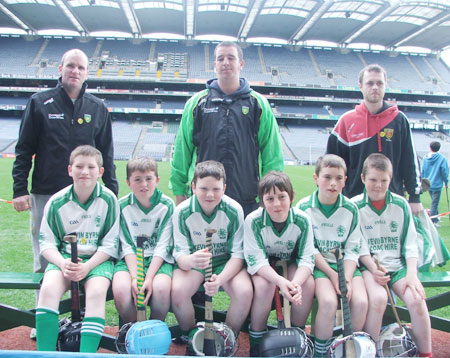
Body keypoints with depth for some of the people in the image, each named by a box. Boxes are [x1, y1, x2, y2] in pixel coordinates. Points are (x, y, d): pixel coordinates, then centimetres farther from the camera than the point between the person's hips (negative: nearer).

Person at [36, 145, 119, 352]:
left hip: (98, 259, -1)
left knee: (96, 291, -31)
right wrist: (62, 263, -16)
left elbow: (110, 244, -4)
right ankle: (45, 353, -26)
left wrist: (87, 267, -17)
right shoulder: (57, 202, 2)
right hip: (64, 257, 2)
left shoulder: (109, 200, -4)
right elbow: (47, 243, 4)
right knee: (48, 289, -28)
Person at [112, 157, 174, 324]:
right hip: (130, 260, 1)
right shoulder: (122, 206, 1)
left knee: (161, 287, -32)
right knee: (120, 288, -29)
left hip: (159, 260, -1)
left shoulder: (167, 205, -3)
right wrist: (135, 277, -17)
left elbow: (163, 246, -7)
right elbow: (127, 246, -3)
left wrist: (149, 278, -18)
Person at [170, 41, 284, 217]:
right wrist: (179, 192, 5)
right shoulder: (197, 103, 7)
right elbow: (181, 150, 8)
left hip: (248, 201, 0)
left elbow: (272, 154, 6)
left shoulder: (258, 103, 7)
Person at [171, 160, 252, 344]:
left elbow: (238, 254, -13)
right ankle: (189, 336, 1)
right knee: (177, 290, -30)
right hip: (193, 261, 0)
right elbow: (180, 254, -15)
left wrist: (220, 279, -32)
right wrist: (190, 260, -42)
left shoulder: (234, 210, -16)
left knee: (245, 291, -29)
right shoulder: (182, 212, -15)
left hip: (226, 262, 0)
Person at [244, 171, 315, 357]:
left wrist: (296, 282, -39)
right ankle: (256, 341, -11)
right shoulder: (253, 221, -26)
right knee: (264, 284, -33)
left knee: (308, 284, -26)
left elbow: (307, 258, -18)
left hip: (291, 262, 2)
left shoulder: (302, 220, -20)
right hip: (262, 267, -2)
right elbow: (256, 260, -26)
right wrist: (280, 281, -43)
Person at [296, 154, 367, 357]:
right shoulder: (304, 208, -6)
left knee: (360, 302, -21)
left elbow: (353, 249, 2)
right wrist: (332, 275, -15)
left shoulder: (351, 209, 2)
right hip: (318, 264, -3)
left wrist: (347, 278, -13)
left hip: (345, 265, 3)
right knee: (329, 301, -28)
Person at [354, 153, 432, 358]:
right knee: (378, 298, -31)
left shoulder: (401, 205, 7)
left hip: (398, 265, 3)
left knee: (416, 299, -23)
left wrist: (412, 273, -7)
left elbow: (410, 243, 6)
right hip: (368, 266, -2)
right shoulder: (355, 206, -1)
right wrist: (373, 268, -19)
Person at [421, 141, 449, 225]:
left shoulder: (425, 158, 2)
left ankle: (435, 219, 28)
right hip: (436, 184, -5)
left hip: (427, 184, 5)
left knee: (434, 202, 21)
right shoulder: (442, 158, -11)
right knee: (434, 203, -2)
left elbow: (422, 171, 7)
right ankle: (433, 221, -1)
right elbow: (444, 171, -9)